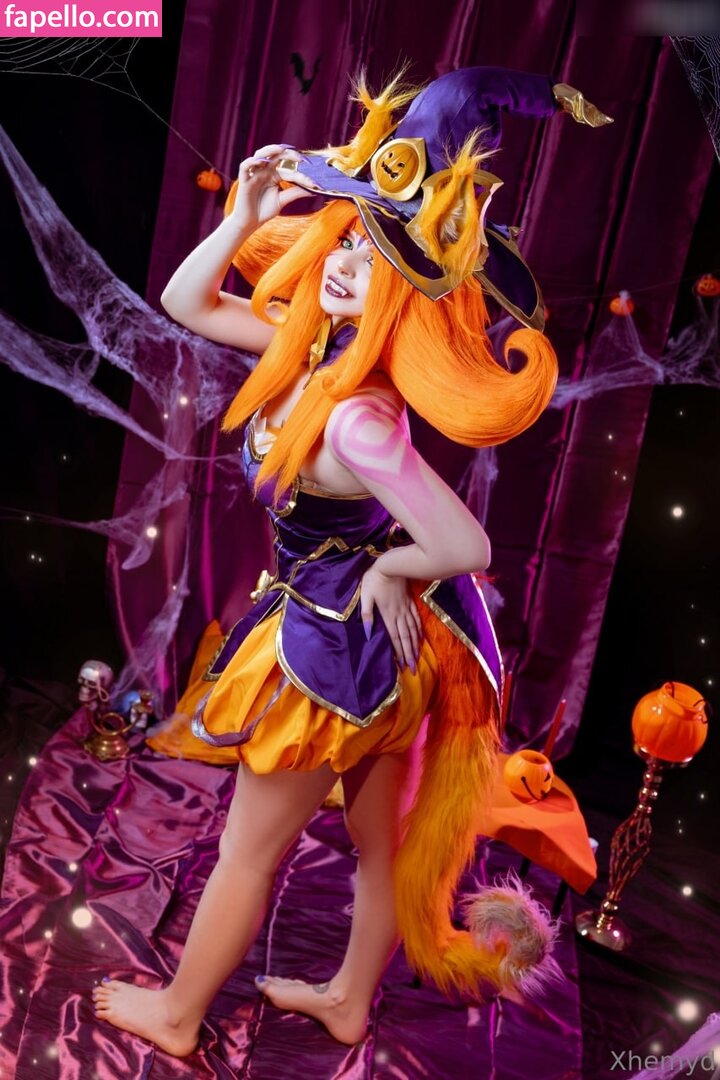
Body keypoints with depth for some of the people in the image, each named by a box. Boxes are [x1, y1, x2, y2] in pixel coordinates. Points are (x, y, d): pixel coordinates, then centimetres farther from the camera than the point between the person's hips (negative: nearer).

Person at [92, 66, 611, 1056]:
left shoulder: (358, 420, -31)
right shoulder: (311, 344, -4)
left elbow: (465, 547, -31)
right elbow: (187, 303, 5)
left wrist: (382, 569, -13)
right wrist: (246, 219, -9)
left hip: (342, 645, -8)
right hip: (391, 639, 8)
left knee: (248, 851, 15)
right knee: (384, 842, 25)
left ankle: (176, 1015, 41)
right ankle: (350, 1000, 49)